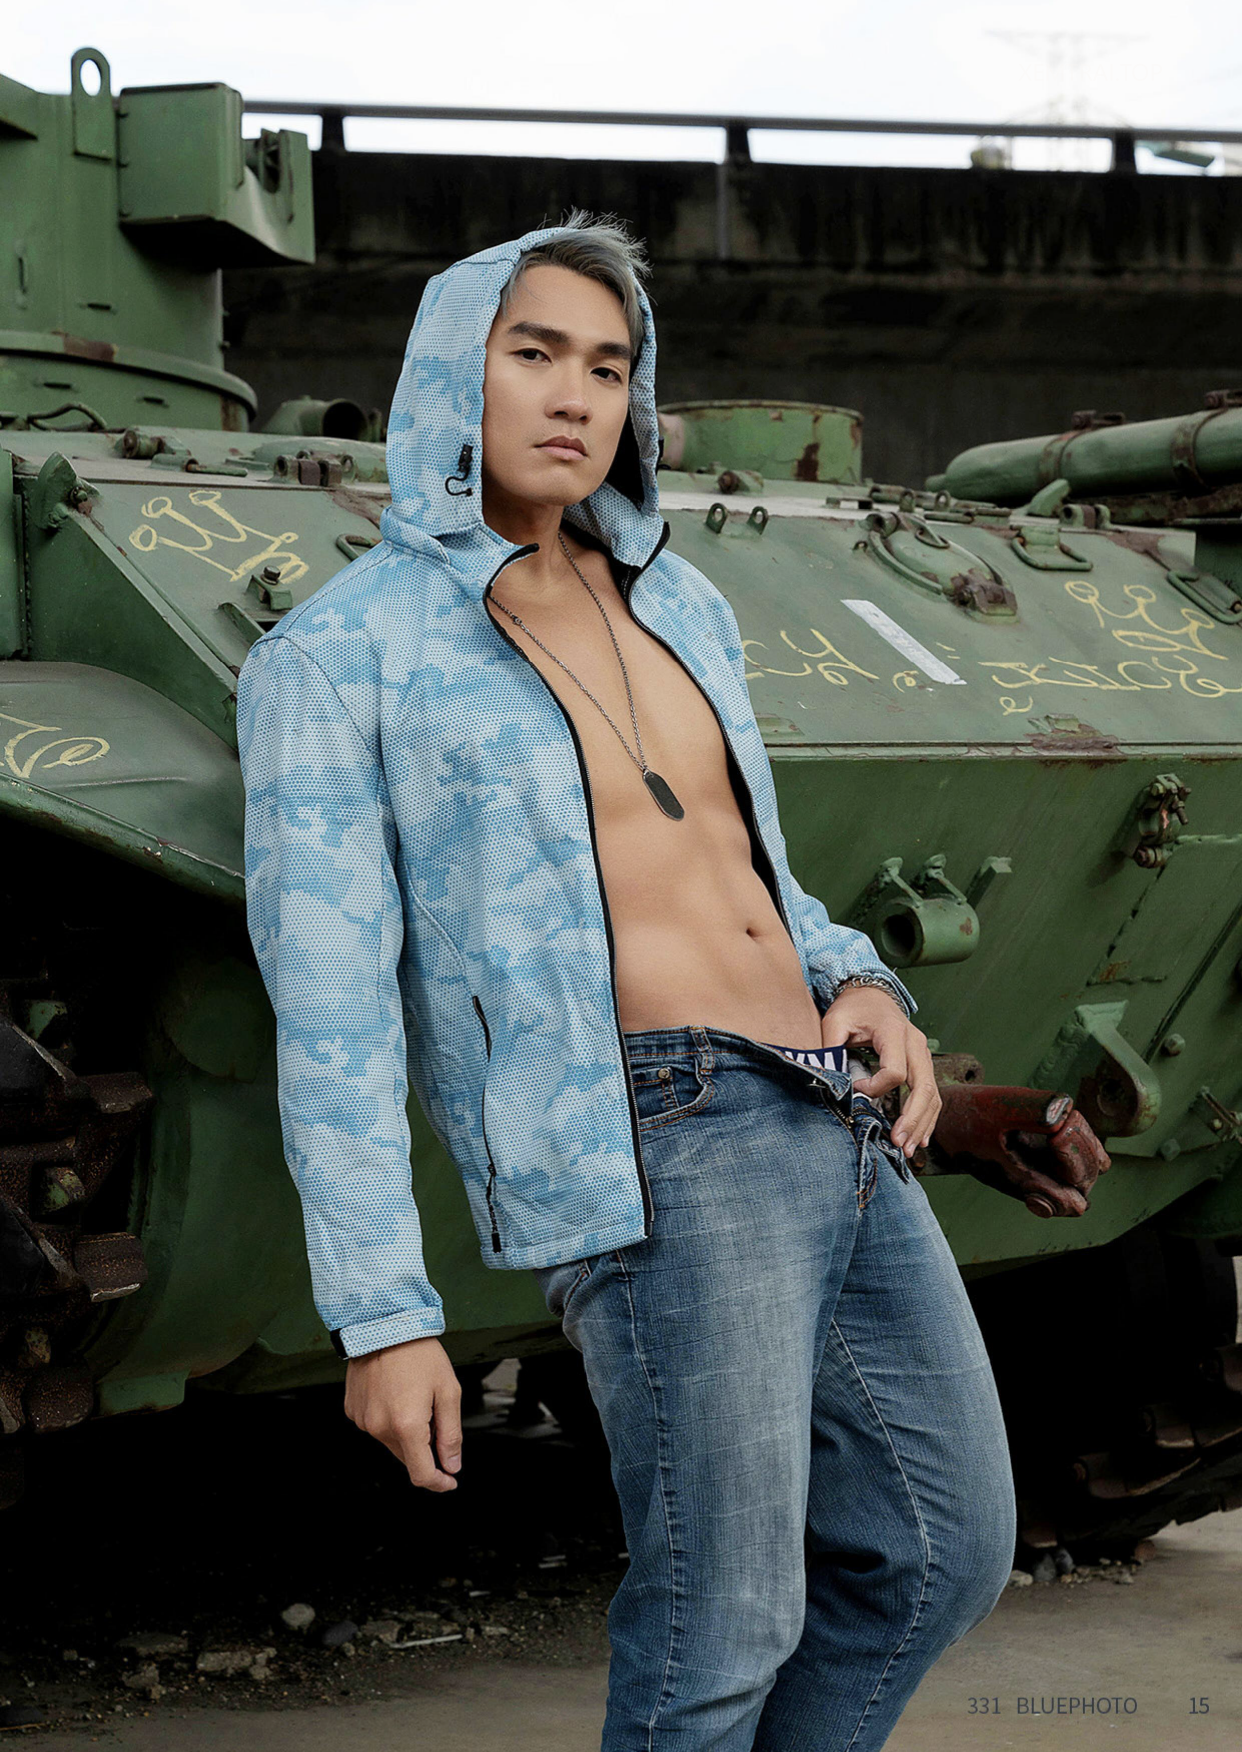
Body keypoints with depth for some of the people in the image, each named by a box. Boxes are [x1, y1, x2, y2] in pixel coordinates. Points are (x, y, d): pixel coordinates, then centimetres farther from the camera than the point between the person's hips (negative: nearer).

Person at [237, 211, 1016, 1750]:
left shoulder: (681, 610, 18)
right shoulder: (330, 663, -1)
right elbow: (329, 1011, -5)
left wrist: (863, 988, 6)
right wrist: (381, 1318, -9)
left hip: (838, 1129, 8)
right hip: (653, 1148, -7)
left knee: (940, 1554, 13)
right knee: (725, 1626, -7)